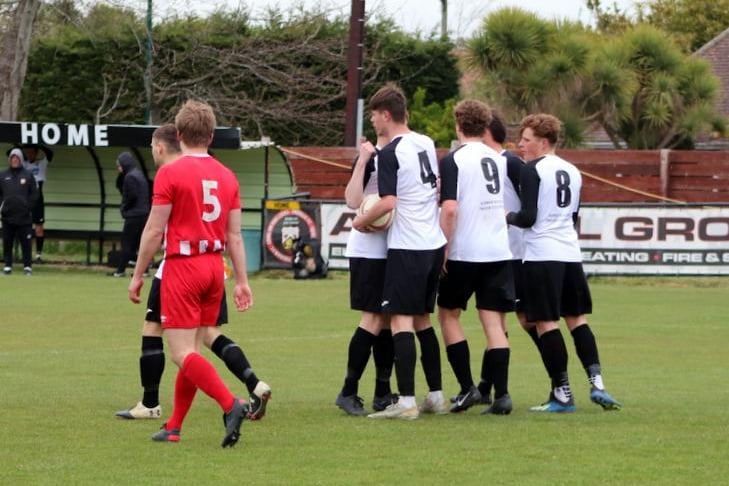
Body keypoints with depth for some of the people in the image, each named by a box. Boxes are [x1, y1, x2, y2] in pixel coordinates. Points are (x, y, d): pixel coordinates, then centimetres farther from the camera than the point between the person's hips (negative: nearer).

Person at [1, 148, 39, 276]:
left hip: (24, 216, -2)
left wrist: (27, 207, -6)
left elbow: (34, 194, 4)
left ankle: (27, 266, 1)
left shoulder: (28, 175, 5)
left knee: (26, 242, -2)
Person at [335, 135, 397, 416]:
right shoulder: (370, 158, -10)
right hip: (368, 250, -7)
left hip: (393, 250, 7)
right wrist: (362, 161, -27)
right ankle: (348, 393, -5)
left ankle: (383, 394, 14)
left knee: (388, 319, 8)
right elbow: (353, 201, -22)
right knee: (373, 320, -10)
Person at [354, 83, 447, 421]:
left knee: (401, 319, -7)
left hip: (407, 247, -8)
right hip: (434, 244, 8)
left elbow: (388, 202, -19)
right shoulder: (427, 144, 11)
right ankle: (436, 396, 17)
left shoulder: (390, 153, -13)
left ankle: (406, 401, -12)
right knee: (422, 318, 16)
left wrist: (361, 221, -4)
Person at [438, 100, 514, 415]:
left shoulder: (453, 160, -8)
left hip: (464, 251, -4)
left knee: (448, 314, 12)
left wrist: (443, 251, -10)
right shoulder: (499, 159, 10)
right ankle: (501, 394, -5)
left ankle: (467, 387, 3)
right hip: (499, 251, 4)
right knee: (494, 322, 4)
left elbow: (450, 208, -17)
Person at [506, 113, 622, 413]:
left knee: (546, 322, -3)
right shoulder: (573, 171, 15)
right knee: (576, 318, 14)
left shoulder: (532, 171, -8)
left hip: (542, 255, -7)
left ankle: (562, 393, -4)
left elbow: (528, 217, -13)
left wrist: (509, 217, 6)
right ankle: (596, 382, 2)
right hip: (571, 253, 7)